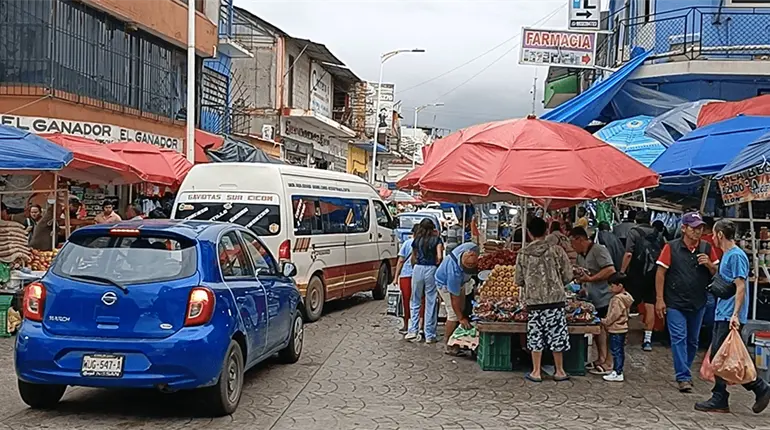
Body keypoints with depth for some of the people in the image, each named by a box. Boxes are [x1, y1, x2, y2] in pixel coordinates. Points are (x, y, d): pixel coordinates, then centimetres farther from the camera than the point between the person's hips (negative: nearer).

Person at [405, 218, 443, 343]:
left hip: (418, 269, 2)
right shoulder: (436, 239, 2)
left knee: (415, 301, 14)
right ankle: (429, 335, 5)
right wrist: (436, 264, 10)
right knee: (431, 303, 3)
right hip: (431, 269, -2)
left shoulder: (417, 240, 9)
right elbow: (439, 257, -9)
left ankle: (413, 331, 6)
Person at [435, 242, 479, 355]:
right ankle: (448, 346, -3)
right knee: (454, 314, -13)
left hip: (460, 282, 8)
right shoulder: (454, 271, -44)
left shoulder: (472, 248, -31)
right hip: (445, 284, -8)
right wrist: (461, 318, -29)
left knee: (461, 310, 10)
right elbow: (454, 298, -34)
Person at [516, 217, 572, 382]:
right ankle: (559, 371, 18)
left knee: (536, 336, 9)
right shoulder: (556, 250, -5)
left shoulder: (523, 253, -1)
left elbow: (518, 280, 4)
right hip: (555, 299, 0)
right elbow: (568, 275, -1)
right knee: (557, 334, 10)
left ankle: (536, 372, 14)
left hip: (533, 300, 1)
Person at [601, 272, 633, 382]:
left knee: (616, 351, -5)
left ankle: (618, 374, -3)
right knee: (620, 351, 15)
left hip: (616, 329, -10)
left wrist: (605, 322, -11)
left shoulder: (617, 299, -20)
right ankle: (617, 370, 24)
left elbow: (615, 314, -23)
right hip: (622, 328, 10)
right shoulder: (625, 297, 11)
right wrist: (606, 321, 17)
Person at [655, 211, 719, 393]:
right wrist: (659, 299, -9)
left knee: (693, 341, 14)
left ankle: (683, 372, 30)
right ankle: (684, 377, -7)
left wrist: (709, 264, -12)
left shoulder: (707, 248, 4)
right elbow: (660, 273, -5)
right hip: (676, 303, -4)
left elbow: (717, 274, 10)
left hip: (698, 303, 4)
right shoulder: (671, 247, -7)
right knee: (679, 339, -9)